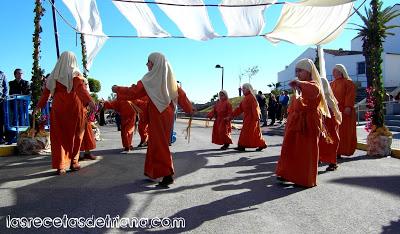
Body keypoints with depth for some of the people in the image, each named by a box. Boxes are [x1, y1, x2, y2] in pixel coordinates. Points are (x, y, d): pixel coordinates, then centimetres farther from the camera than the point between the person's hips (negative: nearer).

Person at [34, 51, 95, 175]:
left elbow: (46, 92, 11)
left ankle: (60, 166, 2)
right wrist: (89, 101, -30)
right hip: (74, 107, -2)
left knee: (59, 136, 6)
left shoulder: (54, 75, 8)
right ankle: (73, 162, 15)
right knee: (74, 135, 9)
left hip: (58, 107, 2)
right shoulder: (76, 74, -2)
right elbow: (81, 89, -18)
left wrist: (39, 106, 21)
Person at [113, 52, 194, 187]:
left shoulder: (151, 78, -11)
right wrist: (189, 109, 16)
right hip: (168, 114, 7)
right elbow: (181, 94, 8)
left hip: (157, 114, -7)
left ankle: (168, 175, -3)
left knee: (159, 144, -1)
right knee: (161, 142, 15)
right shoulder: (169, 78, 7)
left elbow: (133, 92, -10)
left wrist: (117, 89, 5)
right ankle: (153, 171, 28)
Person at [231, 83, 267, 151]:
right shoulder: (245, 98, 16)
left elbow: (254, 108, -19)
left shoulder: (251, 97, -13)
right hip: (247, 118, 9)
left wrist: (256, 117, -24)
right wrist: (232, 115, 12)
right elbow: (240, 108, 16)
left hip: (252, 118, -9)